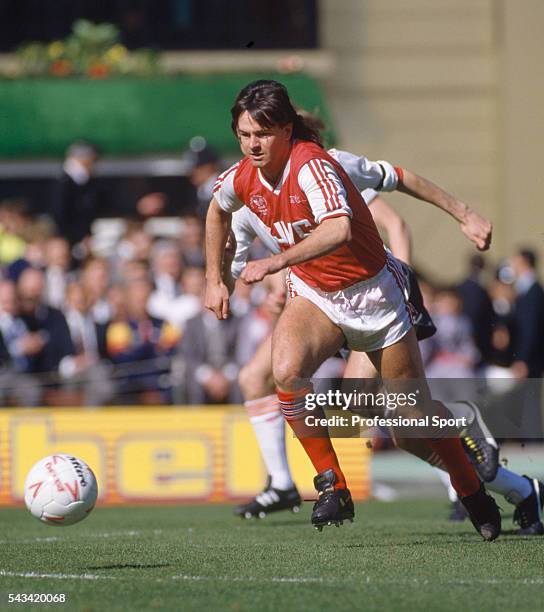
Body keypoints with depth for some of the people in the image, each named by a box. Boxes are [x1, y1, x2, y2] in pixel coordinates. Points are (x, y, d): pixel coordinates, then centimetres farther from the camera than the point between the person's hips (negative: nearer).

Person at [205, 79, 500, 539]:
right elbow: (218, 210, 18)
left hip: (372, 293, -4)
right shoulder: (242, 179, -7)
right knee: (287, 371, -28)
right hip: (312, 296, 5)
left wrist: (276, 262, -45)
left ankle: (475, 496, 31)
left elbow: (338, 229, -46)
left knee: (416, 409, 6)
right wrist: (215, 280, 16)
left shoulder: (311, 166, -28)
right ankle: (333, 486, -15)